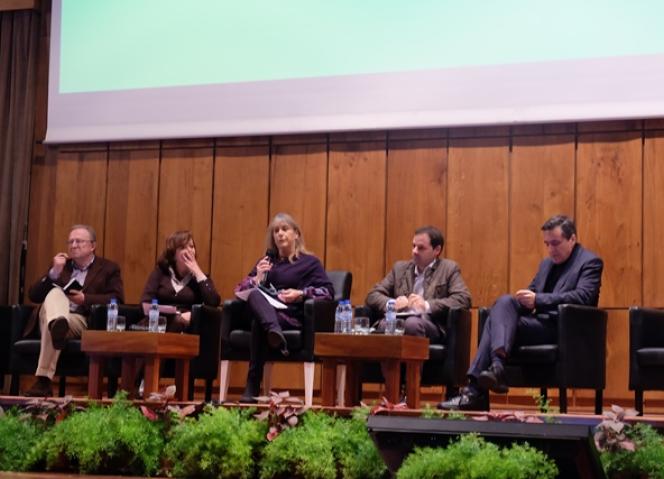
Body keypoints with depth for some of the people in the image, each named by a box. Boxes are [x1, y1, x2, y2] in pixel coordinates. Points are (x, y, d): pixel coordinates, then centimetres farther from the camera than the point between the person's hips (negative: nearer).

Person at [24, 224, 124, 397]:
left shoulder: (108, 268, 18)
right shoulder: (60, 265, 29)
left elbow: (118, 300, 0)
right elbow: (33, 296, 16)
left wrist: (86, 299, -12)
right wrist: (54, 272, 1)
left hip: (82, 321, -2)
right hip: (52, 315, 3)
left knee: (52, 328, -37)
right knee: (55, 292, -33)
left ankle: (43, 380, -50)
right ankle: (57, 325, -67)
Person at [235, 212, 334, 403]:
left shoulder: (309, 262, 19)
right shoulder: (266, 261, 30)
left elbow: (328, 291, 5)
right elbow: (241, 289, 23)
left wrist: (301, 294, -11)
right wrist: (258, 278, 2)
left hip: (292, 316, -3)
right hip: (262, 310, 3)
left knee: (260, 325, -39)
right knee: (254, 295, -36)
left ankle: (253, 388, -45)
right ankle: (274, 332, -65)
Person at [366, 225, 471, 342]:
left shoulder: (449, 269, 13)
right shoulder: (400, 268, 24)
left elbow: (464, 299, -2)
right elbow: (372, 296, 19)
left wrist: (427, 305, -14)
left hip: (431, 325, -2)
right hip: (399, 322, 2)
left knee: (412, 322, -37)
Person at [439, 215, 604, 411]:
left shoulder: (590, 262, -1)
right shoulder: (547, 264, 24)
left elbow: (582, 297, -17)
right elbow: (533, 292, 23)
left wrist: (537, 299, -23)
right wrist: (523, 299, -4)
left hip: (563, 329, -7)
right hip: (542, 323, 7)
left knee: (501, 311, -23)